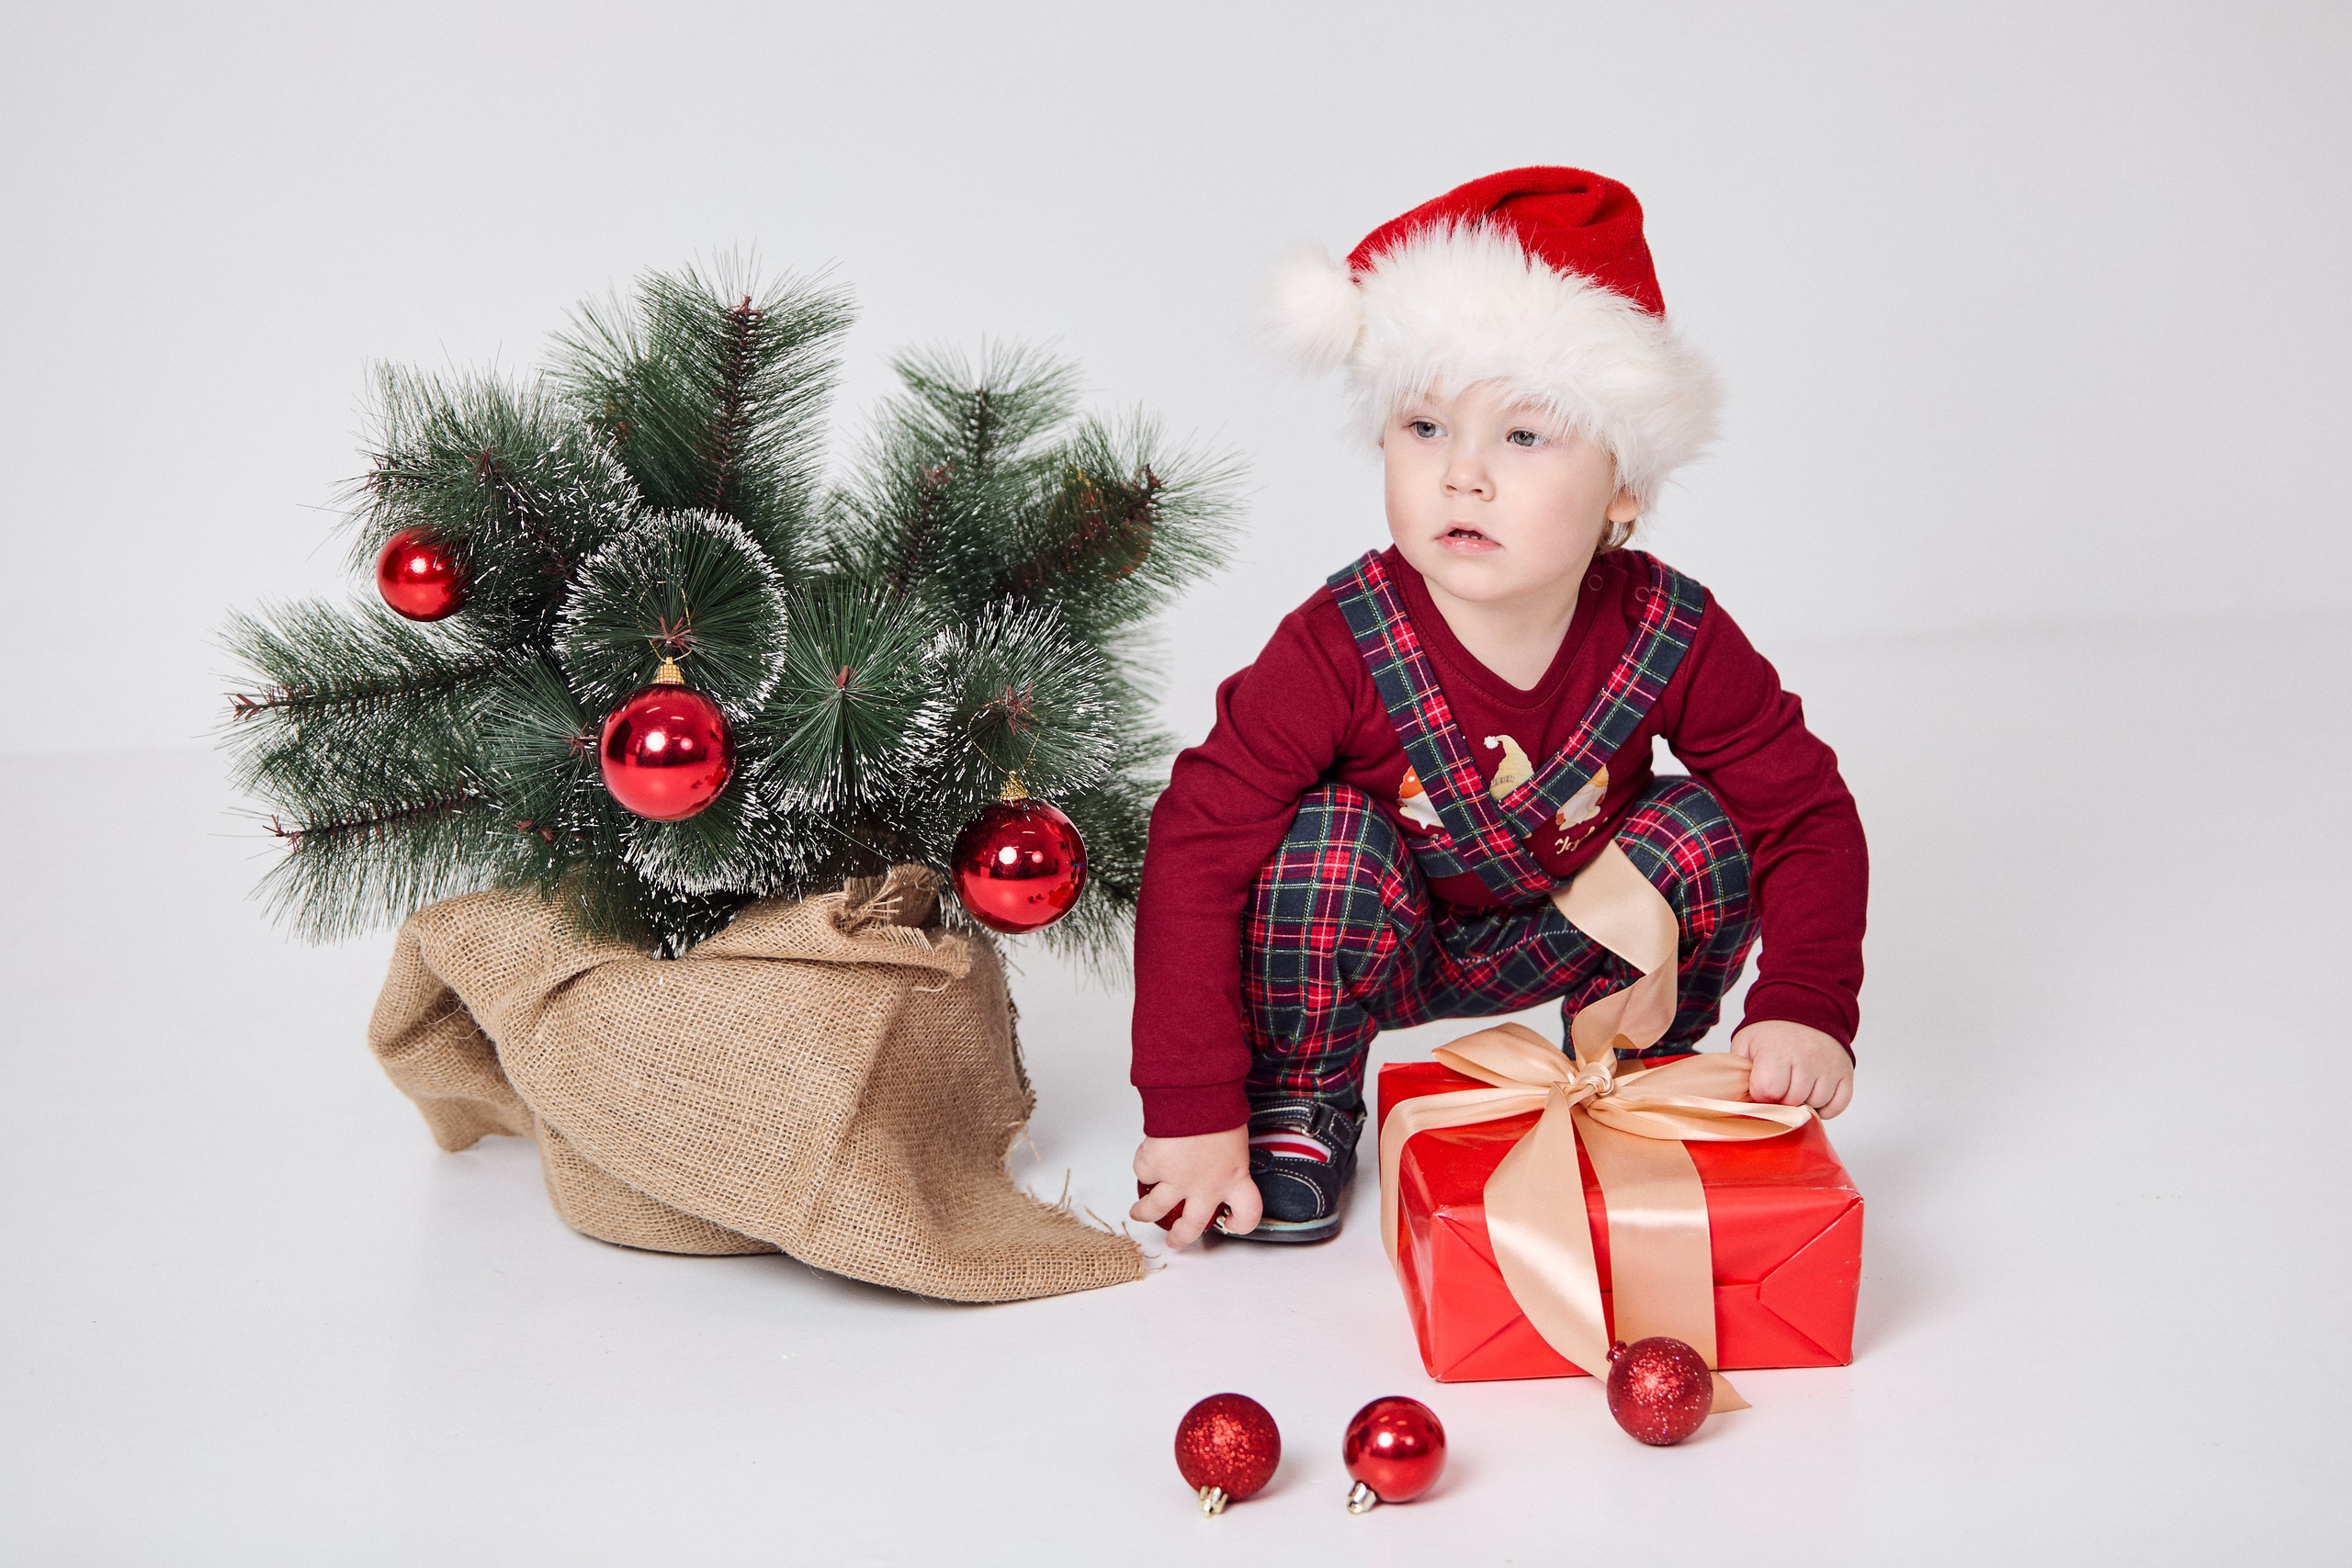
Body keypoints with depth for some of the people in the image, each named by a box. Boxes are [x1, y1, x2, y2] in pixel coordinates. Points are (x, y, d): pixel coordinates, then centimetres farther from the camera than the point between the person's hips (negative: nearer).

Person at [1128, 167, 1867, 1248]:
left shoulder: (1674, 639, -24)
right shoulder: (1337, 650, -31)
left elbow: (1809, 814, -14)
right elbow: (1199, 848, -29)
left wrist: (1807, 1011, -28)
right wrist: (1192, 1111, -31)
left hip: (1566, 933, 2)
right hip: (1384, 940, -2)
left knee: (1704, 832, -21)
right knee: (1329, 837, -31)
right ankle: (1299, 1107, -5)